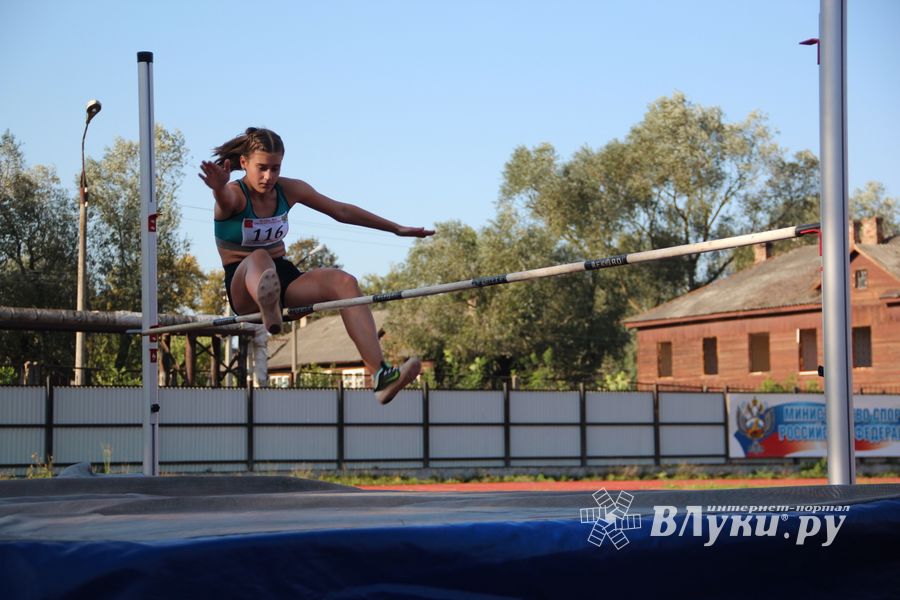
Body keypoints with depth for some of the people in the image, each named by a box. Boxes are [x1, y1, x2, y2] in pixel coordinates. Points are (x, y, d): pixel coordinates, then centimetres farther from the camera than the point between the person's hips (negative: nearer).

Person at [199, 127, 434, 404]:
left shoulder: (289, 190, 3)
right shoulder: (234, 195, -13)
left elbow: (341, 211, 12)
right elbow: (226, 197, -40)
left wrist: (396, 228, 16)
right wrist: (219, 187, -67)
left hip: (284, 275, 4)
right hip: (243, 286, -4)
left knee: (344, 281, -23)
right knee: (258, 259, -38)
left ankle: (380, 375, -36)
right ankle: (269, 310, -77)